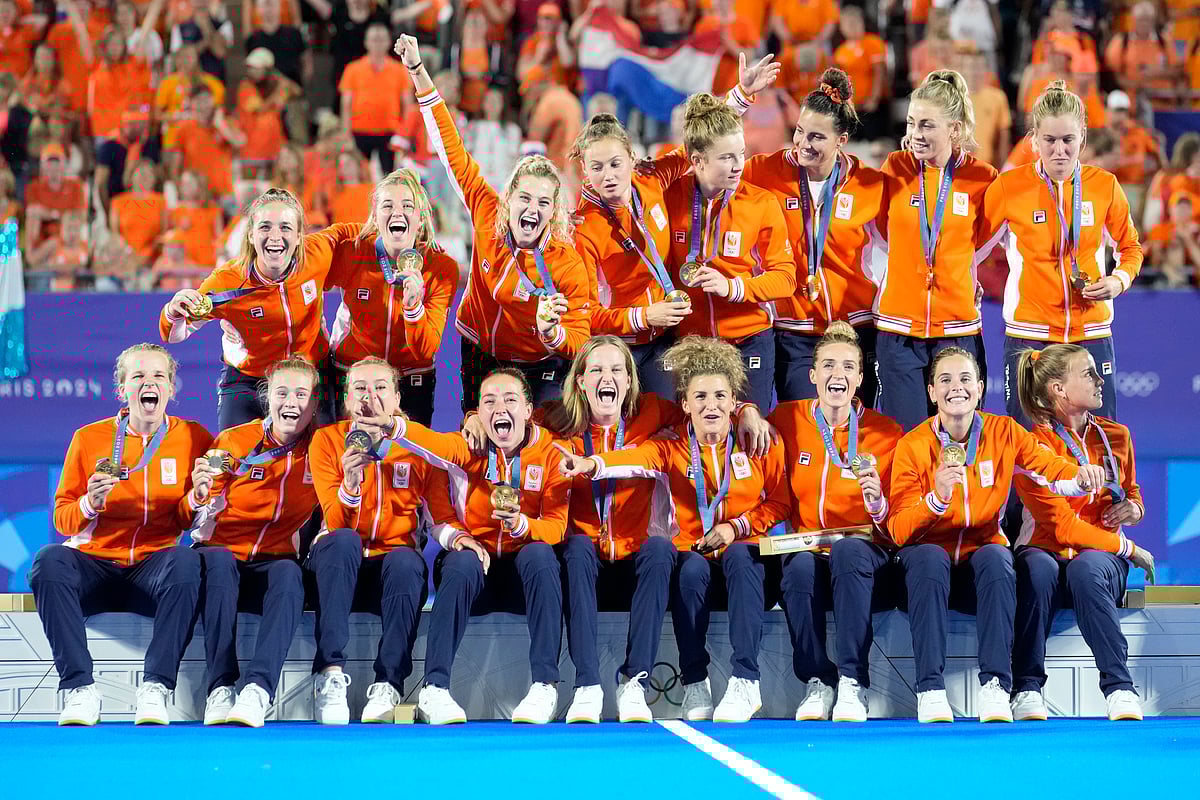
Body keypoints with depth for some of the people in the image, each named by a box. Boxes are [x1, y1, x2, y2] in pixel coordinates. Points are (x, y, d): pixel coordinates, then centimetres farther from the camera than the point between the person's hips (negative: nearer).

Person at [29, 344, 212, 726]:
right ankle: (79, 688, -28)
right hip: (94, 564, 1)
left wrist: (196, 499, -13)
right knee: (49, 560, -31)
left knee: (186, 561, -34)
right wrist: (90, 504, -13)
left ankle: (155, 687, -30)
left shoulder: (193, 437, 7)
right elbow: (62, 520, 7)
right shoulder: (89, 438, 7)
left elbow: (185, 522, 8)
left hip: (153, 570, -1)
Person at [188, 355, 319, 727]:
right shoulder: (233, 442, 1)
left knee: (288, 572, -35)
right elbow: (204, 521, 2)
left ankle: (258, 689, -49)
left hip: (274, 561, 0)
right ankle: (221, 688, -41)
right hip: (223, 554, 0)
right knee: (218, 560, -36)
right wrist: (202, 494, -22)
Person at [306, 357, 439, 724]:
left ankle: (389, 685, -34)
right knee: (342, 540, -34)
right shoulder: (328, 440, 0)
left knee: (405, 560, -33)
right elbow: (336, 524, -11)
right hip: (339, 566, 0)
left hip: (395, 564, 0)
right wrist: (350, 484, -29)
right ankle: (331, 673, -39)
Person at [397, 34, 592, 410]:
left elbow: (579, 342, -19)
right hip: (479, 358, 3)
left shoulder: (569, 265, -22)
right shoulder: (488, 216, -15)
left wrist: (551, 332, -43)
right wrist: (418, 72, -11)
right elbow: (452, 151, -10)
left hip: (540, 369, -3)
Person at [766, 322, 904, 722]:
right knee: (800, 566, -34)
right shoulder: (786, 422, 6)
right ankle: (817, 682, -18)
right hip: (805, 550, 1)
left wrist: (877, 504, -21)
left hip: (863, 558, -1)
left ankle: (852, 683, -33)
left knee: (848, 548, -35)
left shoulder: (885, 433, 2)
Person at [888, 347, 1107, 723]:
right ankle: (930, 689, -36)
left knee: (996, 556, -31)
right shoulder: (912, 446, -6)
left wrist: (1081, 476, -28)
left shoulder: (1005, 433, 1)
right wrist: (936, 498, -30)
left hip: (984, 562, 1)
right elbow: (898, 530, -13)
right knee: (928, 556, -33)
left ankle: (995, 686, -34)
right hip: (930, 567, -1)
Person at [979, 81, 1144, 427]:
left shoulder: (1105, 185, 2)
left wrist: (1119, 280, -4)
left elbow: (1131, 247, 14)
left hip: (1091, 332, 2)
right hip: (1028, 332, -1)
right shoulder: (1009, 185, -3)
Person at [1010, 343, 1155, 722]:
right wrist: (1129, 549, -10)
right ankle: (1026, 688, -32)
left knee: (1086, 567, -35)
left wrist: (1133, 509, 2)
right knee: (1038, 565, -39)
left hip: (1101, 557, 2)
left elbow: (1132, 492, 28)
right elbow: (1061, 526, -14)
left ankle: (1120, 688, -37)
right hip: (1047, 551, -2)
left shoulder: (1116, 436, 10)